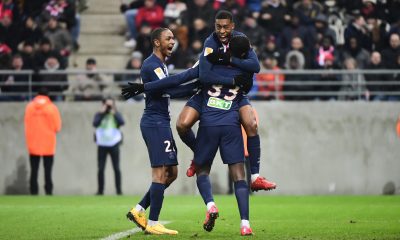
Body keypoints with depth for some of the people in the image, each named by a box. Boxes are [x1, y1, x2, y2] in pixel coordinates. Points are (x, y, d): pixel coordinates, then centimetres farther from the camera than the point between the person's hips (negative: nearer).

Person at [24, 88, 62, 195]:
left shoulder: (29, 107, 1)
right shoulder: (52, 107, -5)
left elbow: (26, 124, 3)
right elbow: (57, 127, -4)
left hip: (33, 145, 2)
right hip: (48, 145, -2)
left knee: (34, 171, 5)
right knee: (48, 172, 1)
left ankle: (34, 192, 1)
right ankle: (48, 192, -4)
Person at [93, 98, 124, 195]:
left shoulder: (116, 114, 5)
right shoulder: (99, 114, 4)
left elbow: (122, 122, -13)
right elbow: (95, 124, -14)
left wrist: (114, 113, -12)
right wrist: (102, 113, -12)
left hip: (114, 144, 0)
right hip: (102, 145, 0)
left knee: (116, 168, -1)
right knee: (100, 169, 0)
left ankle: (119, 190, 2)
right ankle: (100, 190, 5)